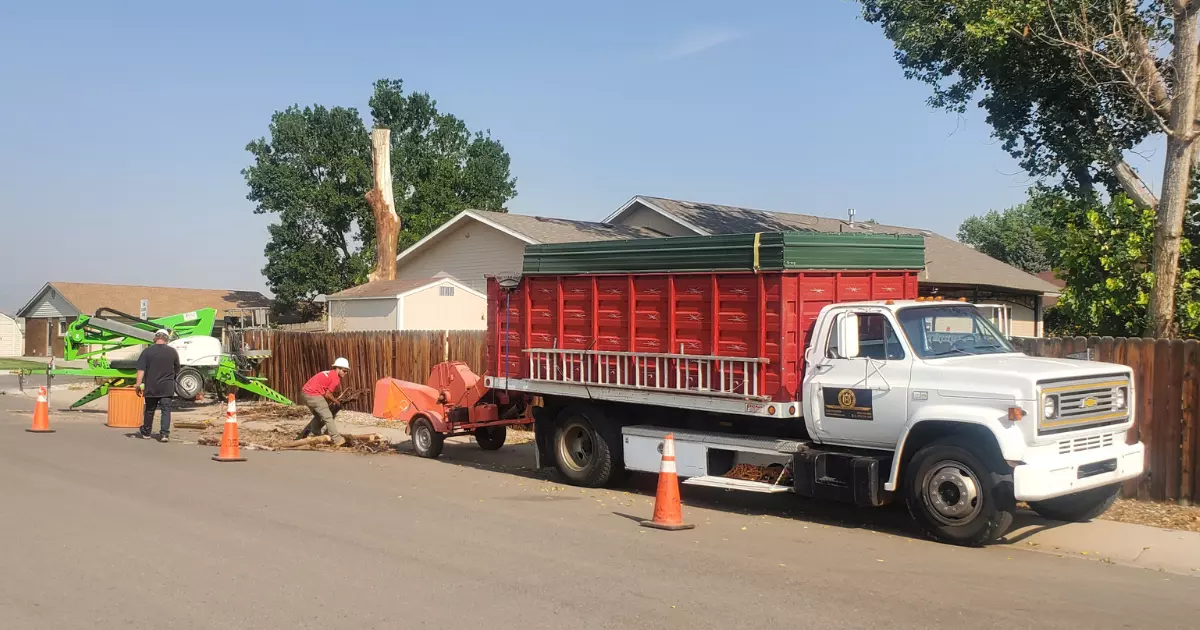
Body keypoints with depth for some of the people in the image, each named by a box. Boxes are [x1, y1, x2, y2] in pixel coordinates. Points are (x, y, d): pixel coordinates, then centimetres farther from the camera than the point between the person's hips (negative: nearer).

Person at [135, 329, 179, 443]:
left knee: (149, 410, 14)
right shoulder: (172, 352, 0)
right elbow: (177, 370, 11)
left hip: (151, 387, 1)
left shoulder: (147, 351, -3)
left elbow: (141, 370, -7)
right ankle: (164, 434, -10)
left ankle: (145, 433, 29)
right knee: (166, 410, 0)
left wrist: (138, 385, -5)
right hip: (167, 387, -1)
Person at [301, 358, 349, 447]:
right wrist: (337, 402, 6)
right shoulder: (336, 379, -10)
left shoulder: (329, 374, 20)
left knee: (318, 416, 25)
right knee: (328, 417, -5)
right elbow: (327, 395, -9)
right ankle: (337, 440, -5)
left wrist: (332, 400, 10)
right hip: (314, 395, -10)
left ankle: (309, 435, 27)